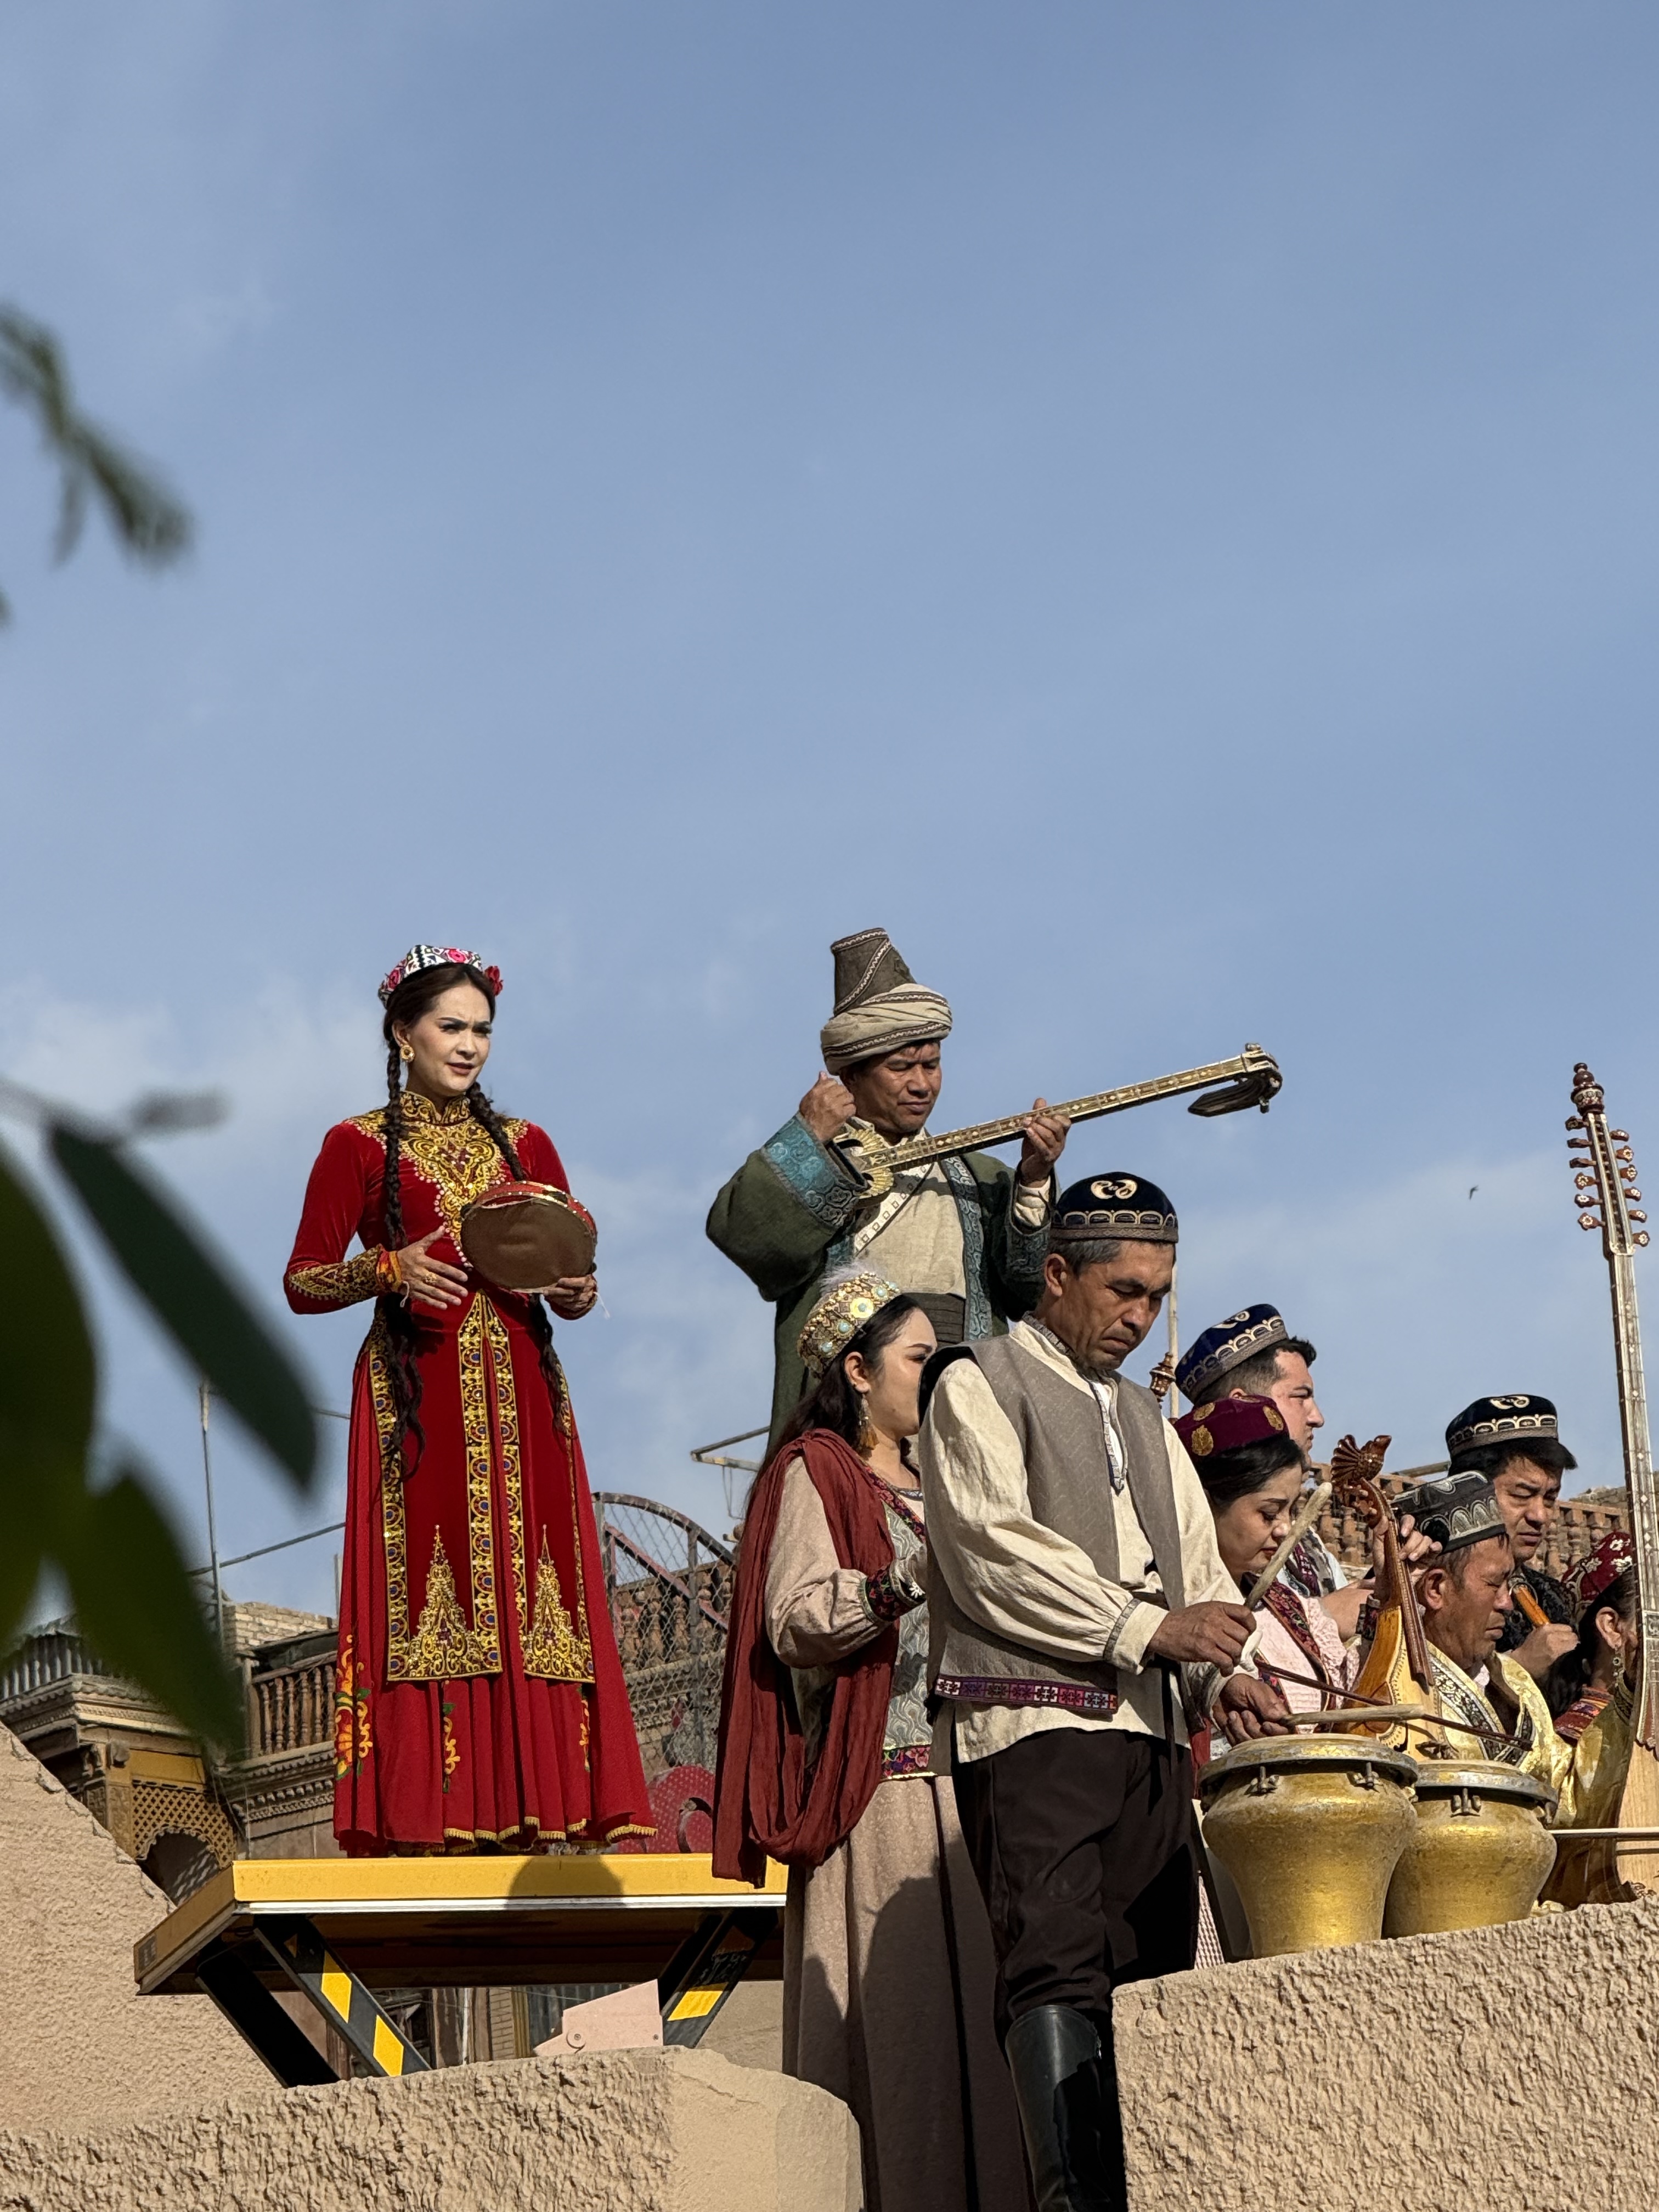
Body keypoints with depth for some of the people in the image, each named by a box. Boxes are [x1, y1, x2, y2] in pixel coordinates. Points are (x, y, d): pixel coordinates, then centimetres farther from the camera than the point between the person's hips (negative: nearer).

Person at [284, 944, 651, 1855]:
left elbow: (576, 1284, 15)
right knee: (422, 1586, -9)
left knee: (526, 1591, -3)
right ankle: (423, 1817, -9)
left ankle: (527, 1814, -3)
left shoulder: (526, 1146, 15)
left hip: (518, 1401, 3)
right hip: (413, 1399, -3)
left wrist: (573, 1289, -8)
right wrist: (388, 1269, -15)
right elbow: (302, 1284, 2)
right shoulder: (357, 1146, 5)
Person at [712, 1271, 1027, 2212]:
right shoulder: (815, 1473, 2)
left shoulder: (931, 1488, 26)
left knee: (972, 2007, -1)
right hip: (875, 1789, -7)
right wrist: (905, 1580, -24)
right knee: (899, 2021, -12)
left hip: (959, 1782, 7)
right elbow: (795, 1624, -12)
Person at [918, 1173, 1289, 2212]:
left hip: (1151, 1734, 7)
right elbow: (994, 1553, -9)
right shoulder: (981, 1384, 4)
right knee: (1060, 1969, -19)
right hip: (1029, 1721, -7)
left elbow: (1198, 1571, 21)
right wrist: (1148, 1627, -14)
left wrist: (1222, 1673, 0)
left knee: (1150, 1983, -1)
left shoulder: (1146, 1420, 27)